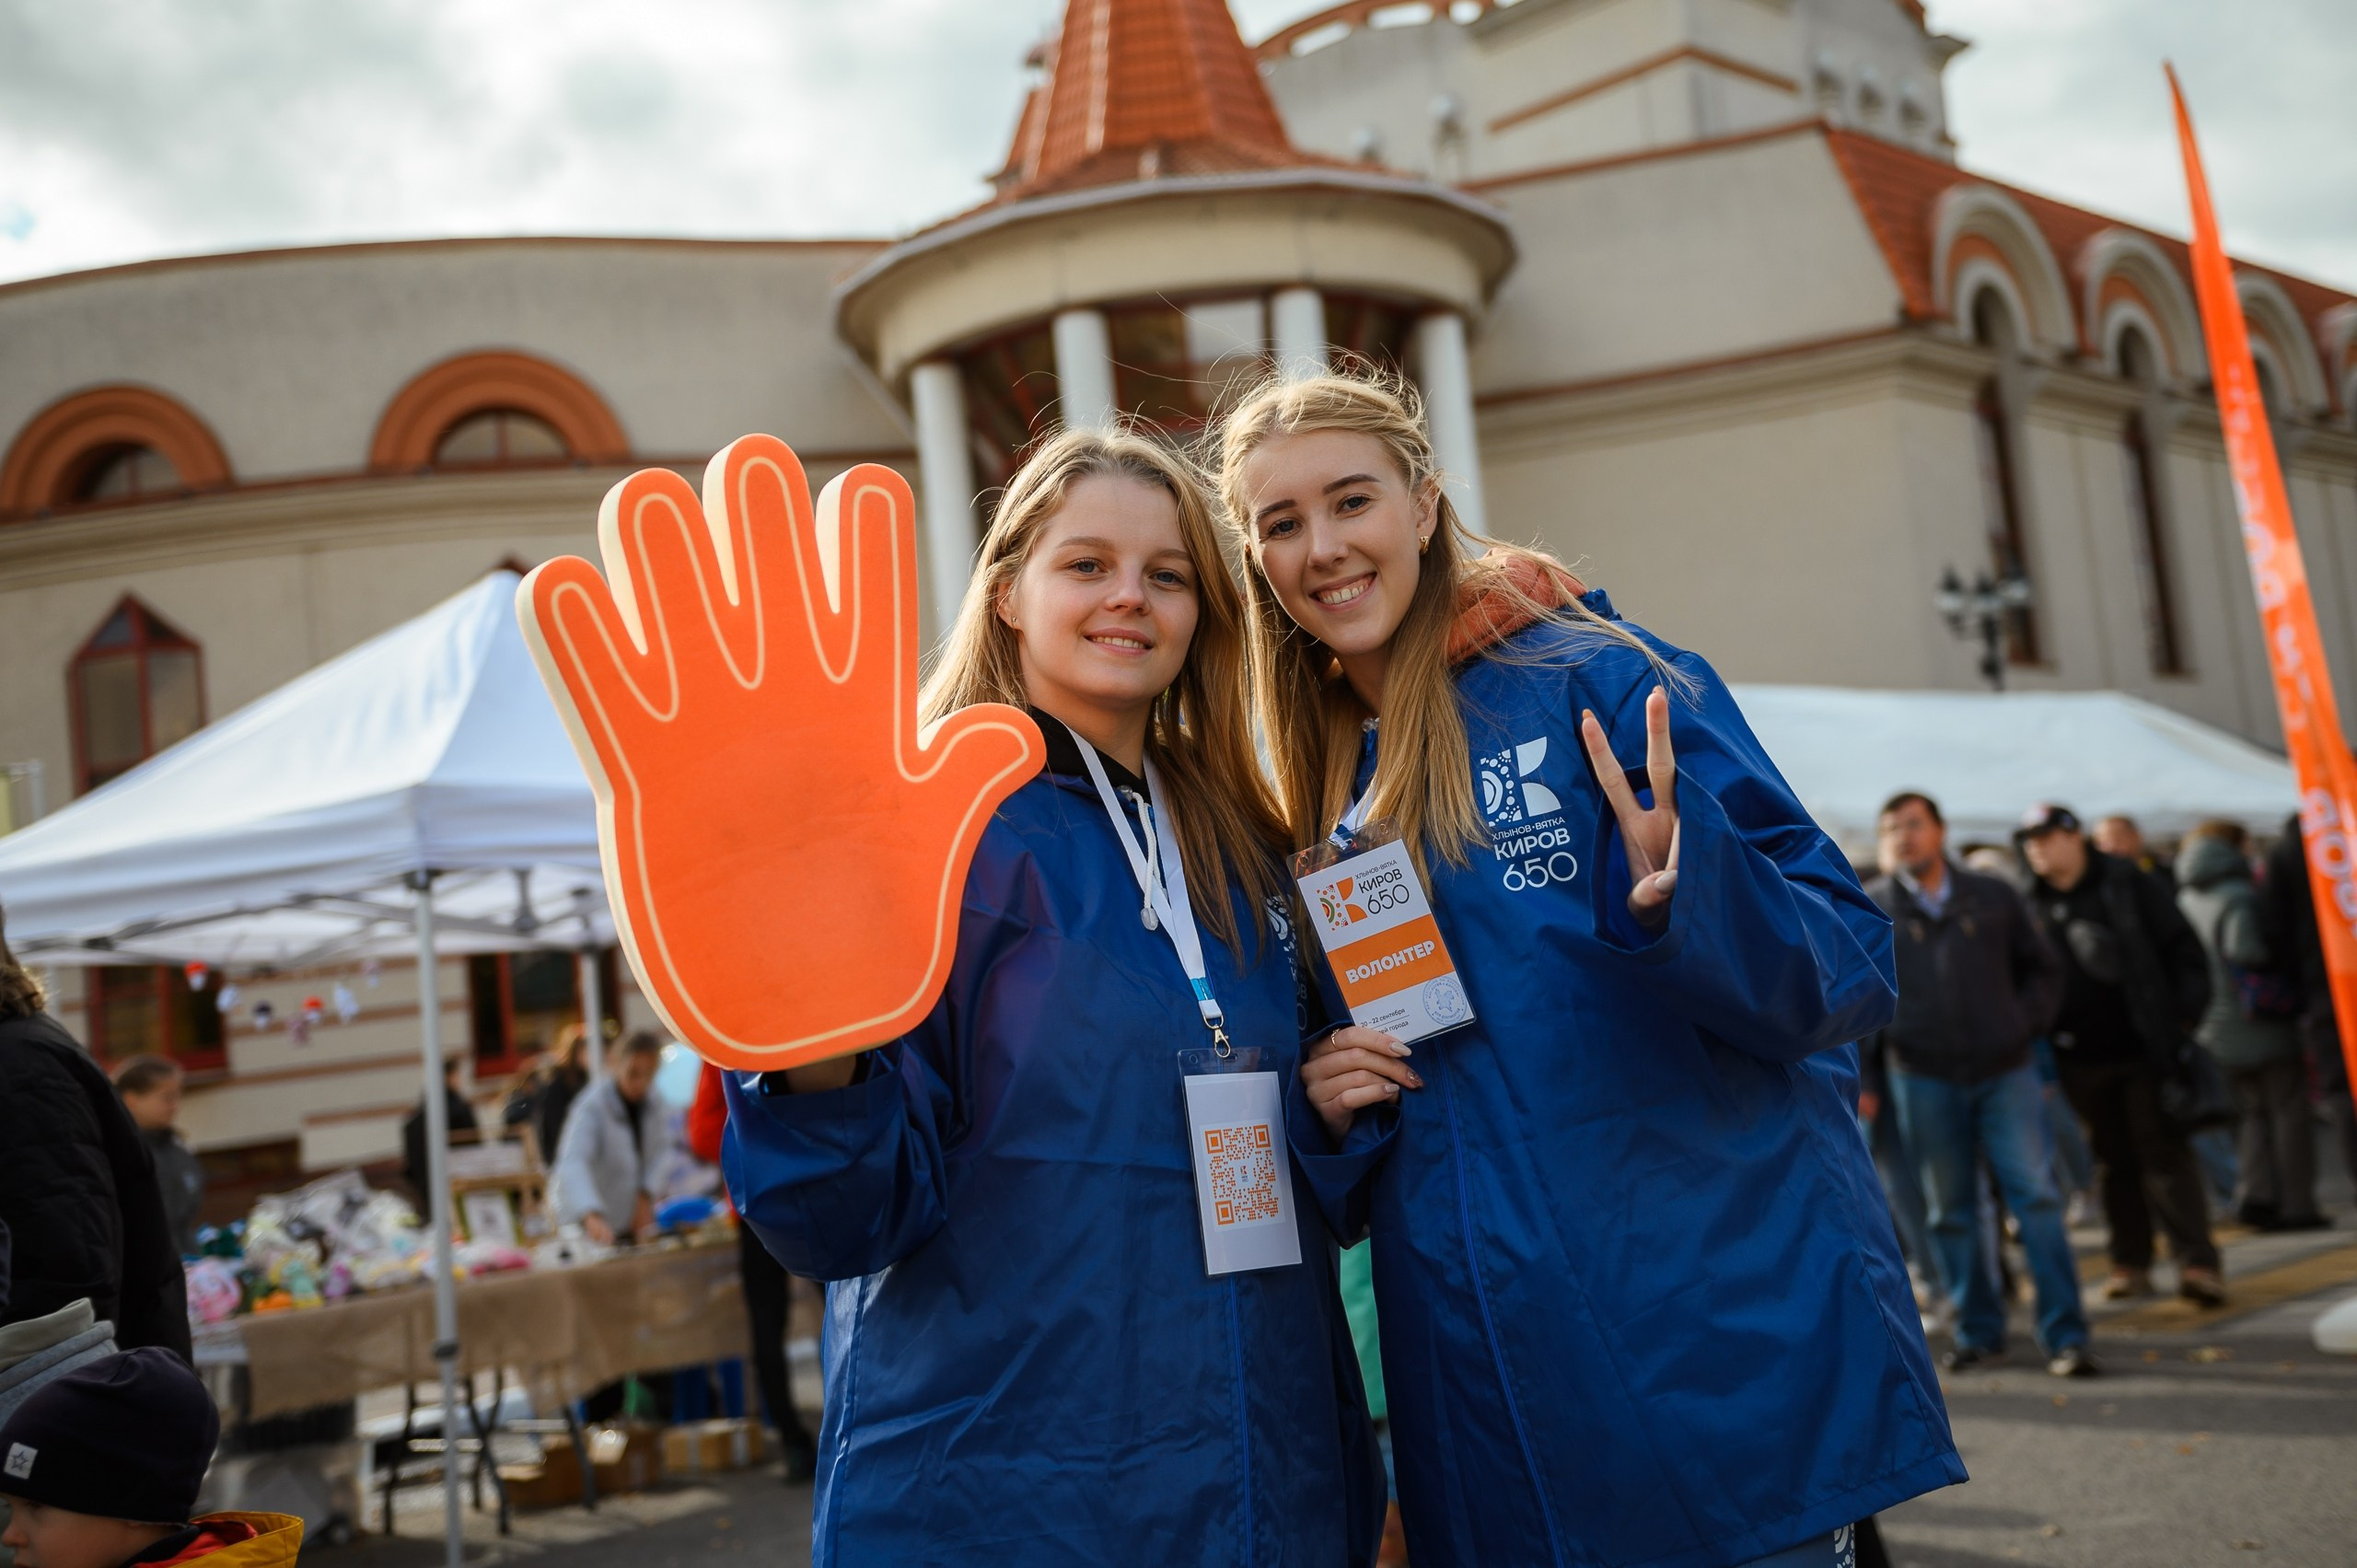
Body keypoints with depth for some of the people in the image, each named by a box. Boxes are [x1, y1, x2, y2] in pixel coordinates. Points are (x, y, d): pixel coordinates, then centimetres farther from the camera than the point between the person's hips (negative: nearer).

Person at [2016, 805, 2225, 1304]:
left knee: (2165, 1154, -3)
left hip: (2144, 1049, -3)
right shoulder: (2033, 907, 6)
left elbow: (2183, 949, -1)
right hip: (2080, 1058, 3)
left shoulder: (2129, 887, -1)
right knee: (2115, 1163, 10)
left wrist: (2183, 1013, -10)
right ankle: (2131, 1264, 18)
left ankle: (2197, 1262, -2)